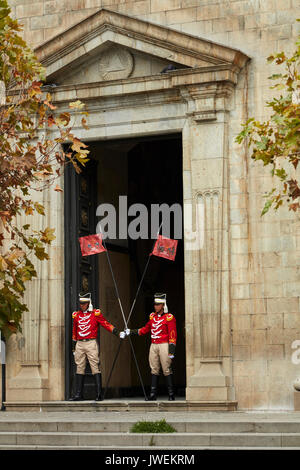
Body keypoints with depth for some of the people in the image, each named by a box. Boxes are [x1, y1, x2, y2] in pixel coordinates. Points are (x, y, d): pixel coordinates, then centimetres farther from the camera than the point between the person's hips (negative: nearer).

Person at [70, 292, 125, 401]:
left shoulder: (95, 313, 0)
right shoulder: (76, 315, 13)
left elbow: (106, 324, -5)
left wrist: (118, 333, -16)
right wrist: (74, 348, 20)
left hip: (91, 343, -4)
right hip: (79, 344, 5)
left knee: (95, 367, -7)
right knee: (79, 368, 6)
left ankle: (99, 394, -7)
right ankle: (78, 394, 11)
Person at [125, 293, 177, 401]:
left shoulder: (169, 317, -6)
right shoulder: (152, 316, 13)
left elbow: (173, 334, -9)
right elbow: (146, 329, 24)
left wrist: (172, 348, -16)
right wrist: (132, 332, 17)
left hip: (164, 345, -6)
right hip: (153, 345, 6)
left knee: (166, 369, -5)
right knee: (154, 369, 5)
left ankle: (171, 394, 1)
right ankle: (153, 394, 6)